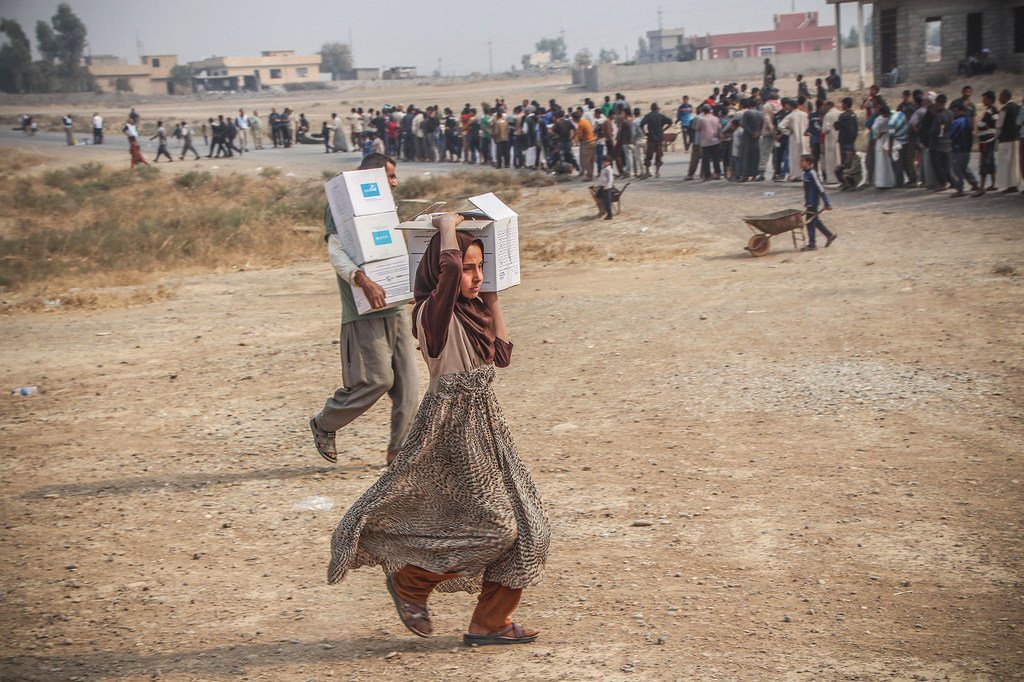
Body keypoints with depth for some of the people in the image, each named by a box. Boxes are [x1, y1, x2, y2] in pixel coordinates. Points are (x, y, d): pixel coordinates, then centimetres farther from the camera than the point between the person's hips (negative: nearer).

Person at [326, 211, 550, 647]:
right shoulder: (434, 313, -17)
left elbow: (502, 356, 18)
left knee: (526, 527, 7)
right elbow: (449, 270, -37)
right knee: (496, 526, -8)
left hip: (485, 427, 9)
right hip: (452, 430, -9)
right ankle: (408, 580, 12)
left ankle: (490, 623, 18)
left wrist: (491, 301, 15)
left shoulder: (474, 311, 9)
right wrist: (447, 227, -19)